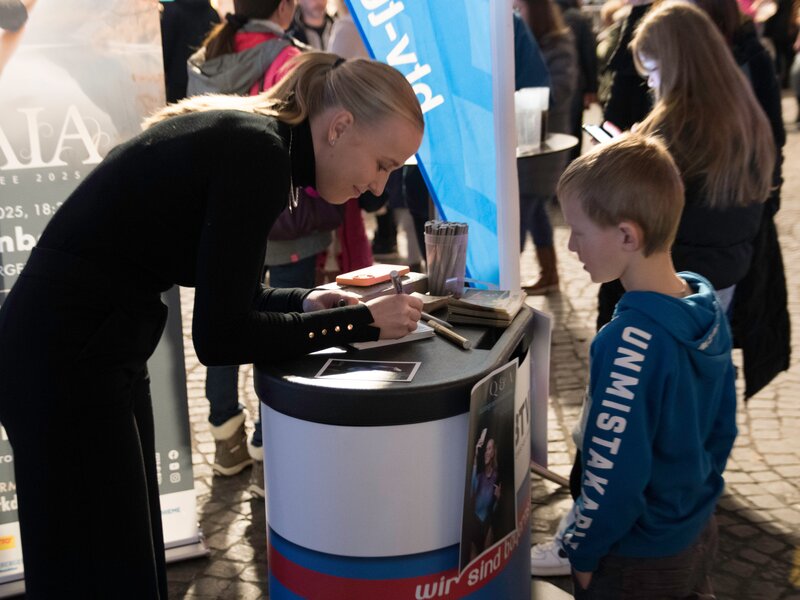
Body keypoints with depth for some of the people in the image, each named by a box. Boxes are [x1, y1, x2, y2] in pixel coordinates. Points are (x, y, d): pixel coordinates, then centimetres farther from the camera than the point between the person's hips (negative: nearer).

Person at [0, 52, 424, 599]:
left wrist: (303, 302, 1)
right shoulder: (258, 154, -21)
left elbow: (219, 289, 17)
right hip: (65, 362, -9)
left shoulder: (251, 136, 7)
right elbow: (219, 337, -21)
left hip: (96, 350, 9)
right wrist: (364, 323, -15)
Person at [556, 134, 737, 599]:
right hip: (699, 534, 7)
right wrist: (695, 495, 18)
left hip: (637, 561, -7)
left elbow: (615, 470, -26)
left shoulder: (632, 341, -30)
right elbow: (723, 427, 6)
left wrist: (584, 551, -11)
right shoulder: (710, 308, -5)